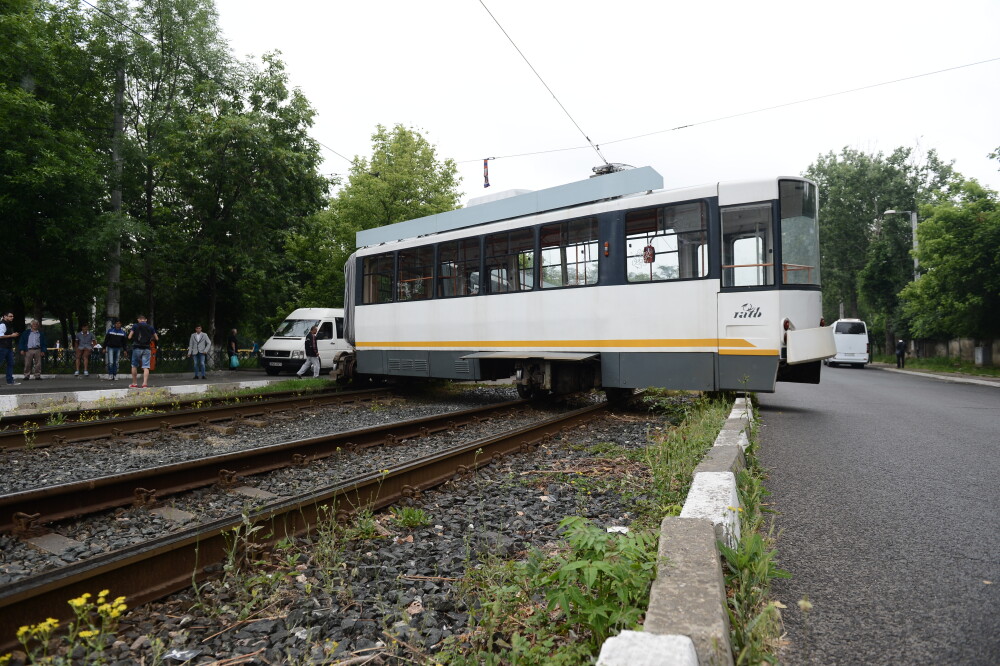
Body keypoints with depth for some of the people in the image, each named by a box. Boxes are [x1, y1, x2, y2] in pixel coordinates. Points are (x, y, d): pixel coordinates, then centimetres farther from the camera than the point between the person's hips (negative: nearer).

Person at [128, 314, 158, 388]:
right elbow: (157, 338, 8)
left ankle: (134, 383, 19)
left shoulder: (135, 326, -1)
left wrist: (135, 338, 15)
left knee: (134, 366, 14)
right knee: (146, 367, -1)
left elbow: (129, 337, -5)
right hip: (146, 348, 1)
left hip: (137, 348, -1)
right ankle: (145, 383, -13)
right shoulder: (150, 327, 5)